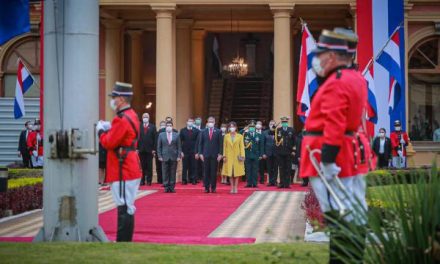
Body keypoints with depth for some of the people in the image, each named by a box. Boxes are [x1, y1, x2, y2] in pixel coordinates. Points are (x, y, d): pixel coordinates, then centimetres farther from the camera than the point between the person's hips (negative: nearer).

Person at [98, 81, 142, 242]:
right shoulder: (131, 116, 14)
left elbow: (109, 143, -18)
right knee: (127, 207, 15)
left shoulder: (122, 119, -18)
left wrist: (101, 131, -1)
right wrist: (109, 129, 10)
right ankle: (124, 241, 23)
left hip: (123, 171, -10)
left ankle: (123, 242, -6)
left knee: (125, 208, -8)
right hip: (131, 169, 10)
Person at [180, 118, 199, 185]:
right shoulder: (182, 130, 5)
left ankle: (192, 180, 8)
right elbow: (180, 141, 3)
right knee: (185, 167, 2)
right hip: (185, 151, 0)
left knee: (193, 167, 2)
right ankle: (184, 180, 7)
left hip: (193, 152, 0)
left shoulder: (196, 131, 3)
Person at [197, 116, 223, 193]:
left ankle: (213, 187, 6)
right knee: (206, 172, 1)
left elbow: (220, 143, 2)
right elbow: (200, 143, 8)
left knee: (214, 172, 0)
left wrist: (220, 154, -5)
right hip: (206, 155, 1)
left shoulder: (218, 132, 4)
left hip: (215, 155, -1)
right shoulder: (203, 132, 7)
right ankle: (206, 187, 5)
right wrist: (200, 153, -1)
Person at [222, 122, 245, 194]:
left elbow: (242, 147, 0)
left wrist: (242, 156, -8)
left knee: (236, 173, 2)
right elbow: (224, 147, 5)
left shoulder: (240, 136, 2)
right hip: (229, 157, 1)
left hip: (237, 157, -1)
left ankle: (236, 188, 7)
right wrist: (224, 156, -2)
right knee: (230, 173, 2)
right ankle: (232, 188, 7)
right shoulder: (226, 136, 5)